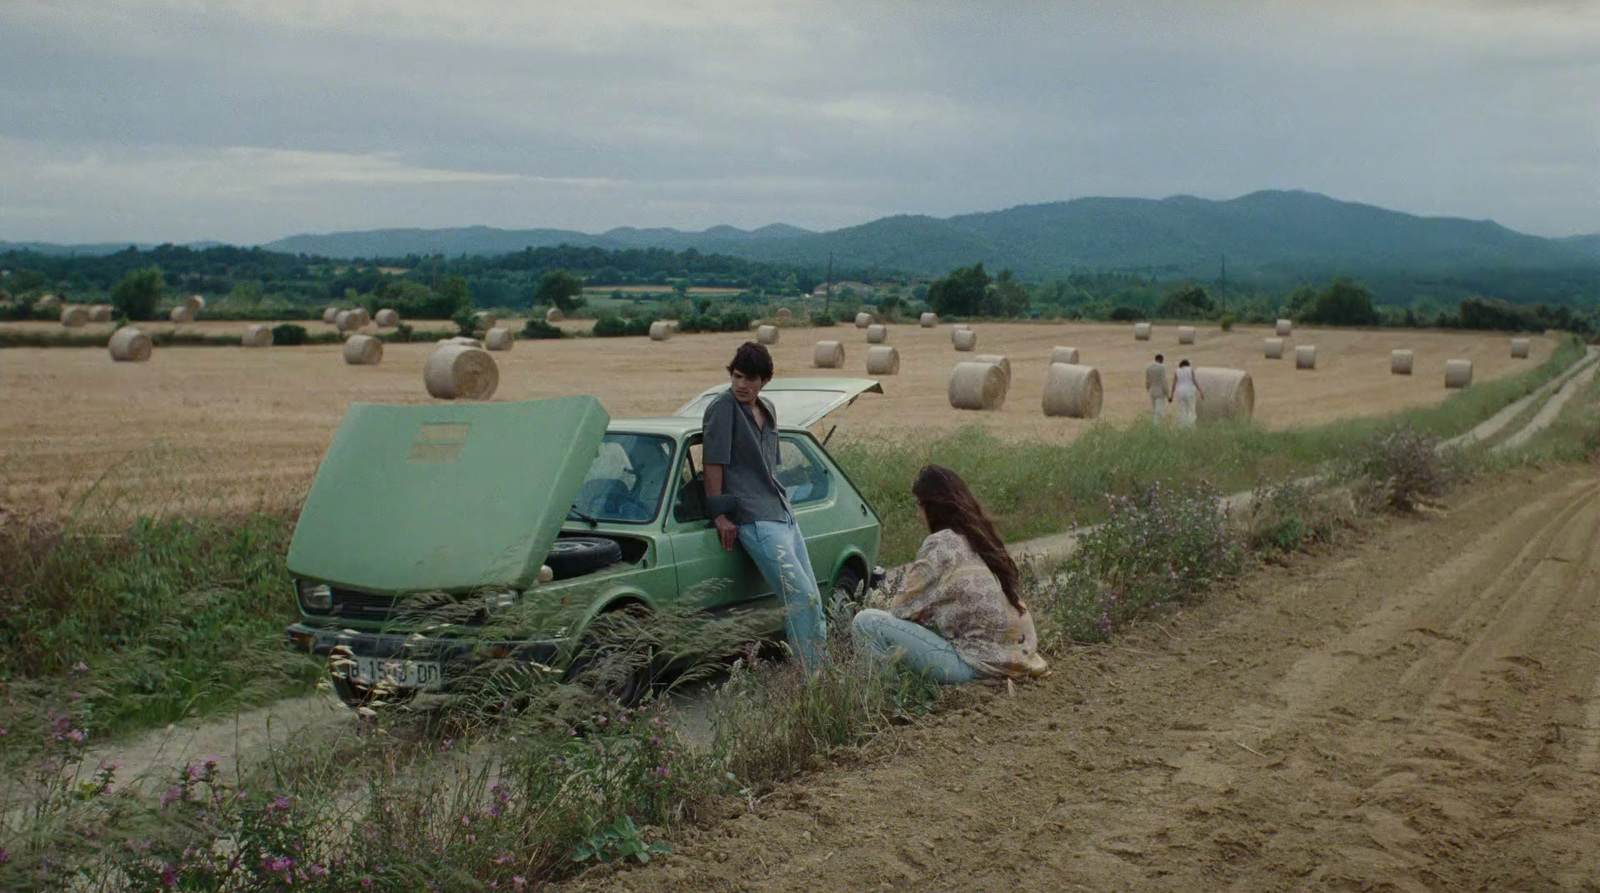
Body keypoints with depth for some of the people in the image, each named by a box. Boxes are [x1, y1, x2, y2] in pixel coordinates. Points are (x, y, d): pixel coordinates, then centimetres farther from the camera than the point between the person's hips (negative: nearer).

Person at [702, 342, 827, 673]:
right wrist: (719, 515, -14)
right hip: (753, 519, -8)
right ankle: (810, 677, -10)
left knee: (813, 600, 7)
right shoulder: (723, 408, -7)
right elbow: (713, 463, -11)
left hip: (783, 512, 8)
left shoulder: (767, 410, 16)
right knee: (800, 597, -15)